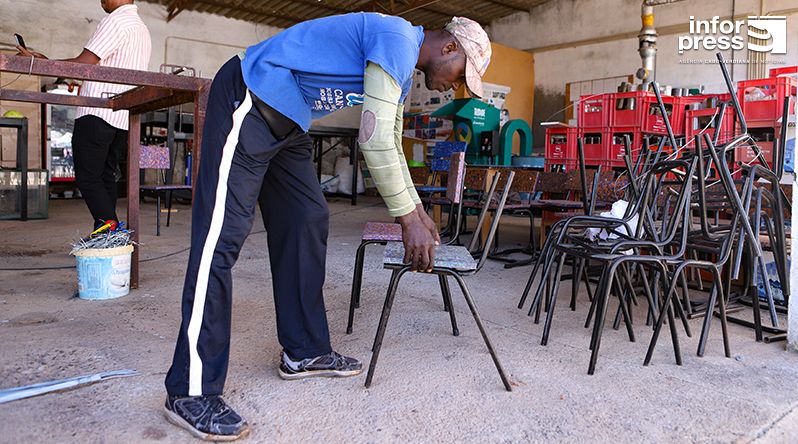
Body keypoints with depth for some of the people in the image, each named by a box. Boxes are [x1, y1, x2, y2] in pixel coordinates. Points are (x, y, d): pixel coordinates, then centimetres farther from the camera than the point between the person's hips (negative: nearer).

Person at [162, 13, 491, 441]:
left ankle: (304, 352, 15)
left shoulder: (403, 69, 14)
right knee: (221, 237, -15)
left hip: (287, 123, 11)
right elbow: (374, 138, -25)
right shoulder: (398, 40, -17)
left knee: (307, 223, 7)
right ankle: (191, 392, -11)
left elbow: (391, 144, 21)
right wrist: (408, 220, -18)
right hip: (246, 102, -11)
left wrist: (417, 211, 19)